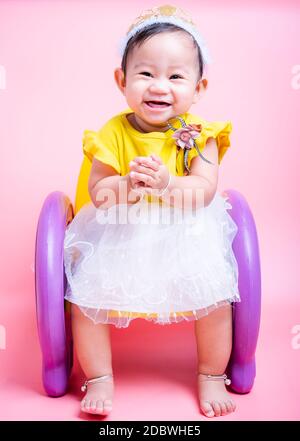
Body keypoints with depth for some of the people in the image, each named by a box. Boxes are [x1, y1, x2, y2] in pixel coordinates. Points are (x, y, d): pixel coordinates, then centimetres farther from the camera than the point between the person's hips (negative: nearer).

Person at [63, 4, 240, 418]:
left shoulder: (199, 135, -8)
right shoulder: (113, 133, -7)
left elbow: (204, 191, -18)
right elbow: (97, 191, -10)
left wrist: (165, 184, -38)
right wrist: (127, 185, -32)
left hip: (185, 237, 0)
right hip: (119, 238, 1)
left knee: (215, 293, -12)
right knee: (85, 293, -10)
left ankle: (212, 376, 17)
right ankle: (99, 379, 14)